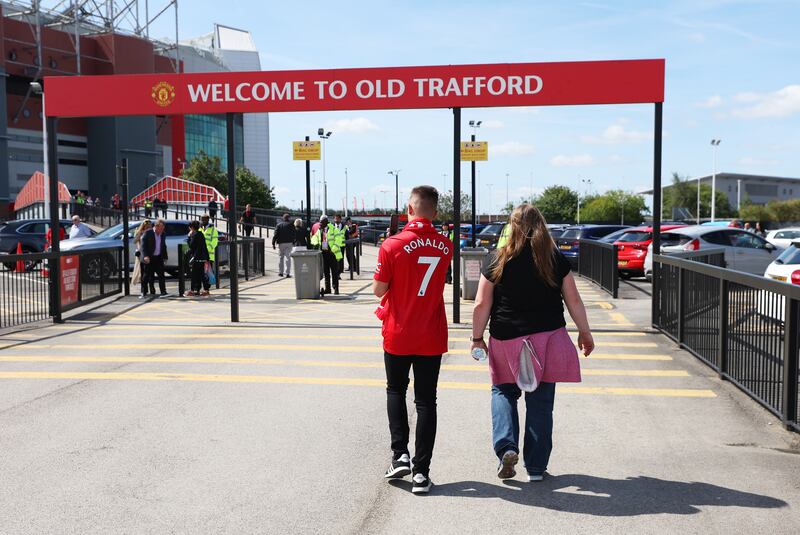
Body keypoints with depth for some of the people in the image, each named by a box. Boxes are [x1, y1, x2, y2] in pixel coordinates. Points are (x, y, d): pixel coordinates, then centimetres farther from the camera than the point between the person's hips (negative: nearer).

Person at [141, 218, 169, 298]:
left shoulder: (163, 235, 9)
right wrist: (145, 256, -22)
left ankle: (163, 292, 4)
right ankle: (143, 293, 7)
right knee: (147, 276, 0)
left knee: (161, 275, 1)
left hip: (159, 258, 4)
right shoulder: (148, 233, -8)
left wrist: (165, 257, 11)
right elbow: (143, 245, -11)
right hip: (149, 258, -4)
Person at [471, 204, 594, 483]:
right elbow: (574, 300, 3)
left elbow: (481, 305, -4)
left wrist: (477, 338, 7)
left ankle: (506, 445, -2)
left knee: (503, 391, 18)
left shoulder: (499, 261, -4)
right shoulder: (556, 260, 0)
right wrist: (585, 333, 15)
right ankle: (536, 466, 16)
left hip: (506, 341, -1)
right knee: (541, 402, 9)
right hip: (548, 339, 1)